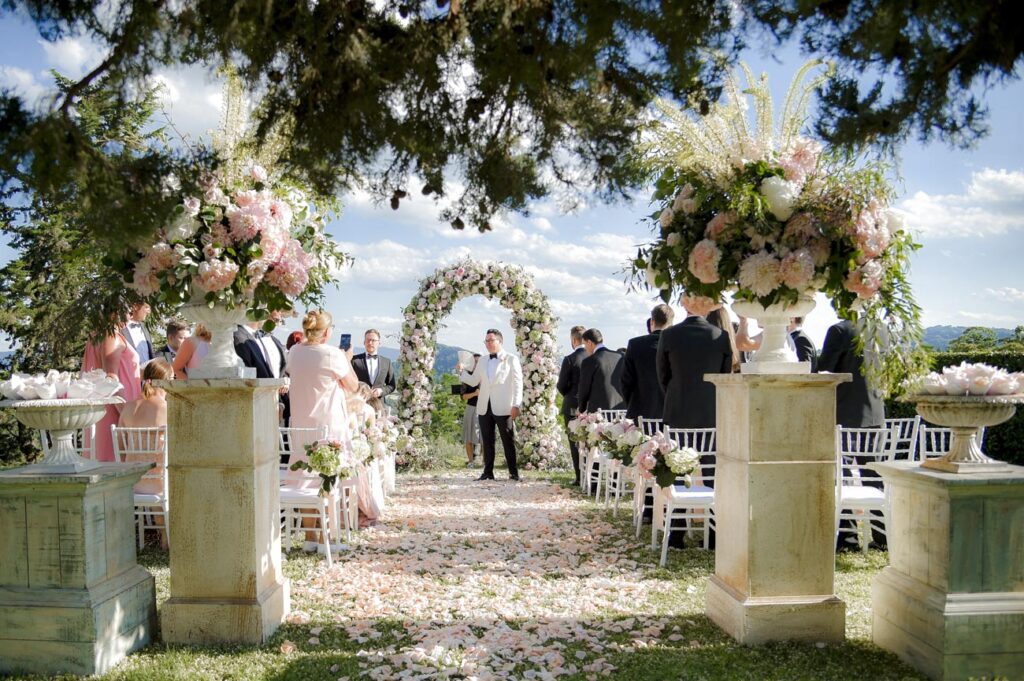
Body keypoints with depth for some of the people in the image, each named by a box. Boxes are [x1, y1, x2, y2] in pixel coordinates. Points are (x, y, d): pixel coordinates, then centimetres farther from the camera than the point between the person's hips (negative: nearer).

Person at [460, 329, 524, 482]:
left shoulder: (511, 360, 2)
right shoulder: (482, 361, 17)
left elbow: (518, 383, -3)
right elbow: (473, 381, 17)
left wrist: (516, 405, -12)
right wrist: (462, 371, -1)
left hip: (503, 408, -5)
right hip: (485, 408, 5)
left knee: (508, 441, 0)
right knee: (487, 441, 6)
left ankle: (513, 473, 5)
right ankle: (488, 472, 11)